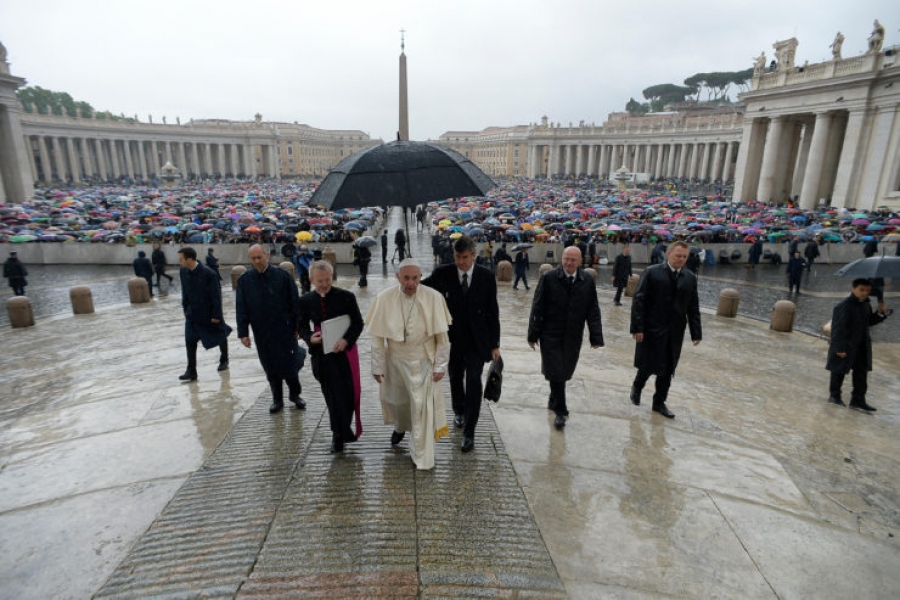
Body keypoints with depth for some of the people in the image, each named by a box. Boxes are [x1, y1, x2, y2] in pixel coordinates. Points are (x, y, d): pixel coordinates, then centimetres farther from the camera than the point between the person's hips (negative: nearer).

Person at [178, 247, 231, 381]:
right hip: (193, 313, 4)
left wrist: (216, 315, -17)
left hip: (210, 313, -4)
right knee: (190, 341, -3)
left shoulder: (208, 274, -22)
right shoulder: (184, 272, -4)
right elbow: (185, 292, 8)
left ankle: (224, 360, 37)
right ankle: (191, 371, 3)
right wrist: (185, 309, 9)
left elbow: (216, 295, -18)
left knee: (220, 337, 14)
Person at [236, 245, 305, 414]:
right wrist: (243, 333, 0)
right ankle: (277, 399, 27)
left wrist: (297, 326, -2)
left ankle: (295, 394, 27)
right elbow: (241, 309, 3)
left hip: (284, 330, -2)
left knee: (290, 364, 4)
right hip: (261, 333, 2)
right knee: (270, 368, 12)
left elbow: (294, 303, -2)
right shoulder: (245, 280, 0)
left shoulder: (283, 276, -6)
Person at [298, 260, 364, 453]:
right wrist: (310, 337, -10)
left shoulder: (346, 297, -7)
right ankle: (339, 433, 24)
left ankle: (341, 431, 22)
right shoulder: (306, 301, 0)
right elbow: (302, 325, 11)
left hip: (345, 350, -1)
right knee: (332, 395, 8)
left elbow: (358, 323, -4)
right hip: (322, 353, 1)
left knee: (348, 392, 1)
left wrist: (346, 340, -20)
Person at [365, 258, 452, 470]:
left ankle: (421, 455, 20)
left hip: (423, 361, -2)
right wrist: (378, 366, -4)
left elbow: (441, 335, -10)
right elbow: (378, 336, -8)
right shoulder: (384, 299, -16)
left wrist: (440, 365, -8)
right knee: (396, 399, 22)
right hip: (395, 360, 2)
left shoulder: (433, 298, -19)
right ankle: (400, 427, 56)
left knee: (422, 406, 1)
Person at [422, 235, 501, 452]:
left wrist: (495, 344, -2)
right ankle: (459, 411, 46)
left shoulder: (486, 276, -6)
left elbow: (493, 310, -2)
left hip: (478, 339, -1)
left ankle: (469, 431, 5)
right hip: (453, 337, 2)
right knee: (456, 377, 18)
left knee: (473, 381, -6)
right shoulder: (443, 273, -5)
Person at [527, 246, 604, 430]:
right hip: (550, 335, -2)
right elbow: (537, 307, -6)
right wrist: (533, 333, -6)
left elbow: (593, 310, 2)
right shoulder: (549, 277, -8)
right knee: (555, 372, -2)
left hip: (573, 336, 3)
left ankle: (554, 401, 37)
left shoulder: (588, 280, -1)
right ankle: (560, 411, 11)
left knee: (564, 372, 12)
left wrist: (596, 336, -2)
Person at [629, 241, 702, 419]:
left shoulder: (690, 278, 6)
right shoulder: (652, 272, -7)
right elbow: (639, 301, -11)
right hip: (652, 329, -4)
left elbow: (693, 307, 8)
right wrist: (637, 328, -16)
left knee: (668, 369, 11)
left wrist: (696, 332, 2)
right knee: (648, 365, 2)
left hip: (675, 332, 4)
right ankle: (637, 387, 33)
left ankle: (659, 402, 26)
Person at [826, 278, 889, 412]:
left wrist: (880, 313, -1)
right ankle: (834, 395, 23)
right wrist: (840, 348, -22)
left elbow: (869, 321, 18)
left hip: (861, 347, 8)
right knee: (839, 371, 7)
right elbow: (839, 328, -21)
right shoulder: (844, 306, -20)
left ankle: (858, 400, 16)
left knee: (861, 372, 9)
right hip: (845, 346, -8)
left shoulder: (866, 305, 6)